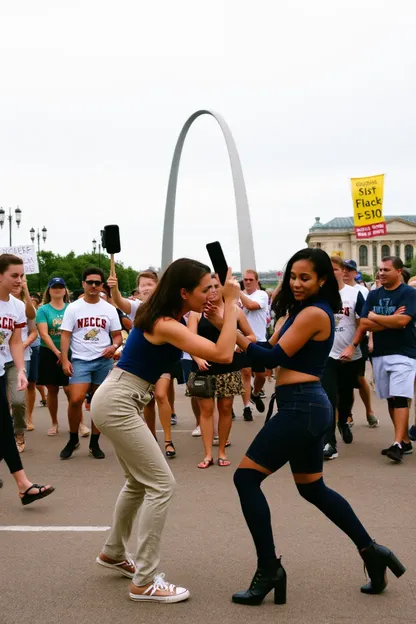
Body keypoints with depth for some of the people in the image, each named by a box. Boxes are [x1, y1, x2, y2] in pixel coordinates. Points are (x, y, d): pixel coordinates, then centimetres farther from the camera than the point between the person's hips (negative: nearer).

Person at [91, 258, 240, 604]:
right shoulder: (165, 325, -22)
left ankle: (114, 552, 39)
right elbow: (223, 355, -29)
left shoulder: (167, 316, 6)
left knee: (140, 481, 22)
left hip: (120, 401, 10)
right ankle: (145, 581, -5)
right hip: (117, 403, -10)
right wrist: (231, 303, -23)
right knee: (161, 484, -9)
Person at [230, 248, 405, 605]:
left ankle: (269, 569, -3)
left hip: (301, 407, -11)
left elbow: (273, 357, -15)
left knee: (246, 478, -7)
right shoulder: (311, 310, 16)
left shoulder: (313, 312, -14)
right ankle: (372, 552, 26)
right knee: (313, 489, 21)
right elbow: (280, 355, 11)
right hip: (308, 406, 11)